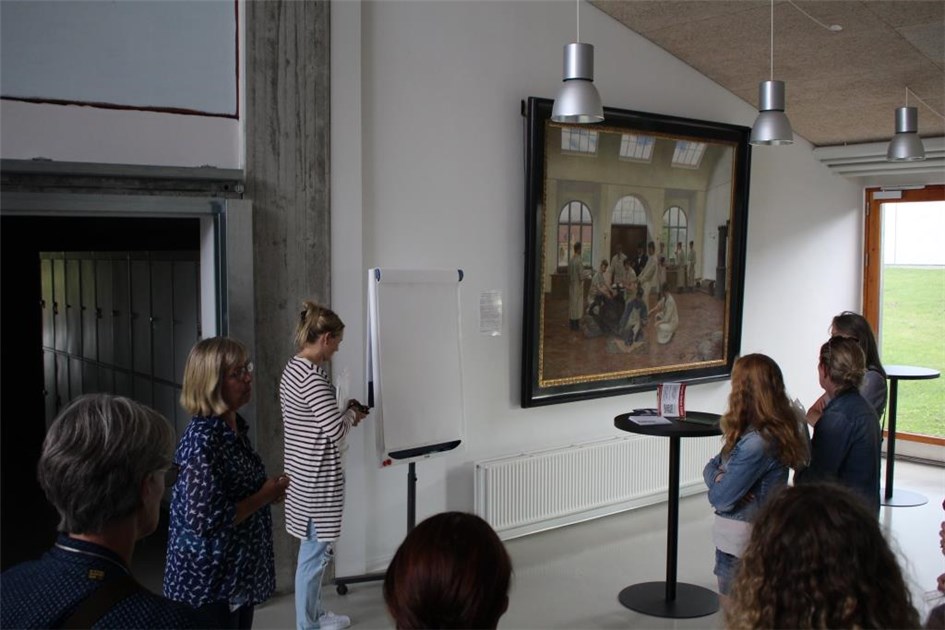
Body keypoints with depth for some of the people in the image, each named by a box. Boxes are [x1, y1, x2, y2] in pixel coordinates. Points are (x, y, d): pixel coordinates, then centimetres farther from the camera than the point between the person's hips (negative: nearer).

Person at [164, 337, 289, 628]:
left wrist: (269, 489, 2)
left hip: (241, 572, 9)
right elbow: (206, 519, -28)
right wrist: (265, 496, -17)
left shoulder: (236, 427, 4)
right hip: (209, 582, -9)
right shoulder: (202, 439, -23)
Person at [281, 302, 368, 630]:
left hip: (304, 471, 10)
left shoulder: (293, 369, 8)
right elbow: (336, 430, -22)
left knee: (313, 548, 20)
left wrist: (345, 413, 9)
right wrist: (352, 413, -4)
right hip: (318, 476, -10)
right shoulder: (312, 376, -22)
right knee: (314, 551, 3)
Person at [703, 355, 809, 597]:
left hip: (739, 541, -9)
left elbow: (720, 498, -22)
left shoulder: (757, 443, -26)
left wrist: (718, 482, -2)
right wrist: (717, 476, -11)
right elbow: (711, 466, 9)